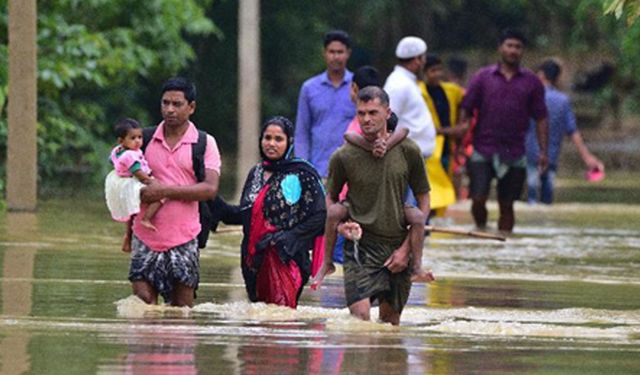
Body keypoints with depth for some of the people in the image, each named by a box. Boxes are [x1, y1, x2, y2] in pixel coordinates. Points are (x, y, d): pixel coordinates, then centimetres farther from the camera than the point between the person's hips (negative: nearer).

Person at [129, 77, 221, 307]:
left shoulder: (205, 143, 2)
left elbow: (210, 189, -10)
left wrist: (165, 191, -16)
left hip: (183, 238, -2)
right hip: (145, 236, 2)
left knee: (182, 308, 3)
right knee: (142, 302, -8)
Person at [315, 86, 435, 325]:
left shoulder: (408, 151, -1)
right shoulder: (343, 157, -4)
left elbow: (423, 201, 7)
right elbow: (330, 200, 10)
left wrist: (407, 249, 0)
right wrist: (340, 226, -11)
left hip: (398, 248, 2)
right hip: (360, 246, -2)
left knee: (390, 320, 10)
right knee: (360, 318, -17)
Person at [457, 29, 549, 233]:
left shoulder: (531, 82, 8)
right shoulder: (483, 77, 4)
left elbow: (540, 118, 10)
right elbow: (466, 110, 4)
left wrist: (543, 151, 3)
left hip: (514, 155, 1)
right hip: (483, 151, -1)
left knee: (506, 205, 5)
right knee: (478, 199, -9)